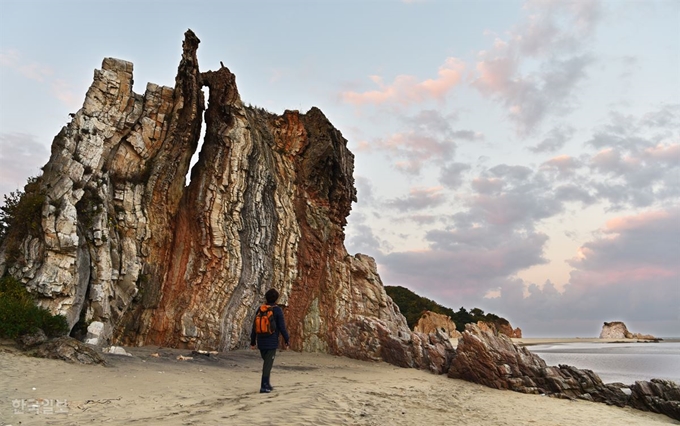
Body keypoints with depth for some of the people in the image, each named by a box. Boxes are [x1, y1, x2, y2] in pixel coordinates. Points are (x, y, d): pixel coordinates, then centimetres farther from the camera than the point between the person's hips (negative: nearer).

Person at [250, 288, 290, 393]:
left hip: (261, 342, 5)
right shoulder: (278, 310, -10)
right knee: (268, 364, -1)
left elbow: (254, 327, 5)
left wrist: (252, 342, 12)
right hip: (272, 342, -5)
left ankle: (266, 384, 24)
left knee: (266, 362, 19)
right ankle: (263, 387, -4)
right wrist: (287, 340, -1)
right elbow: (282, 327, -11)